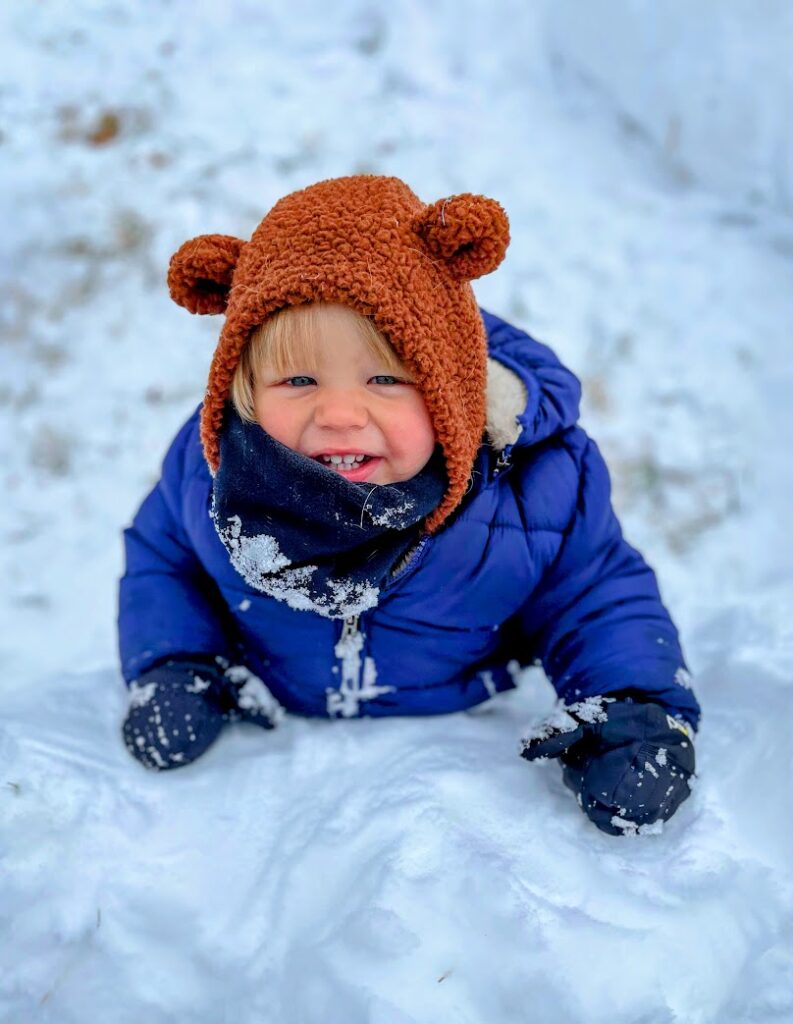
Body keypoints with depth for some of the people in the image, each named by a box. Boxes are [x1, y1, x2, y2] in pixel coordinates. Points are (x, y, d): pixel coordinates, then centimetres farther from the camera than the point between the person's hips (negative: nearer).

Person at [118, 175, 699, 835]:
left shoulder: (536, 484, -24)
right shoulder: (209, 467, -18)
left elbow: (597, 599, -7)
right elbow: (162, 560, 3)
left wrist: (635, 712, -22)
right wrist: (175, 671, -11)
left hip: (464, 743, -2)